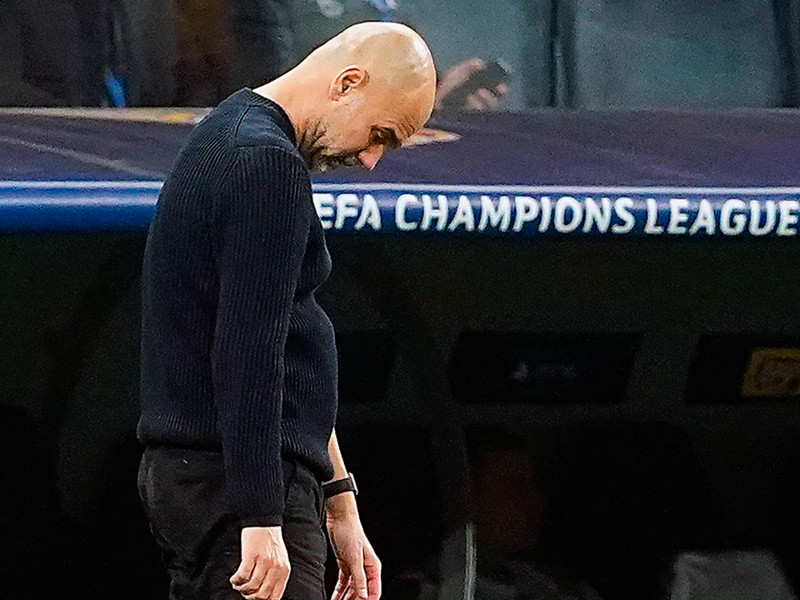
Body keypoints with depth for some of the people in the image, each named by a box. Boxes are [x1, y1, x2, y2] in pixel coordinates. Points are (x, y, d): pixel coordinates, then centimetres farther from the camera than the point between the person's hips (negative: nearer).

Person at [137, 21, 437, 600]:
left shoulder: (232, 138, 19)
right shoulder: (270, 165, -15)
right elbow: (248, 355, -22)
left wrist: (338, 500, 25)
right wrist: (262, 519, -25)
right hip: (236, 485, -11)